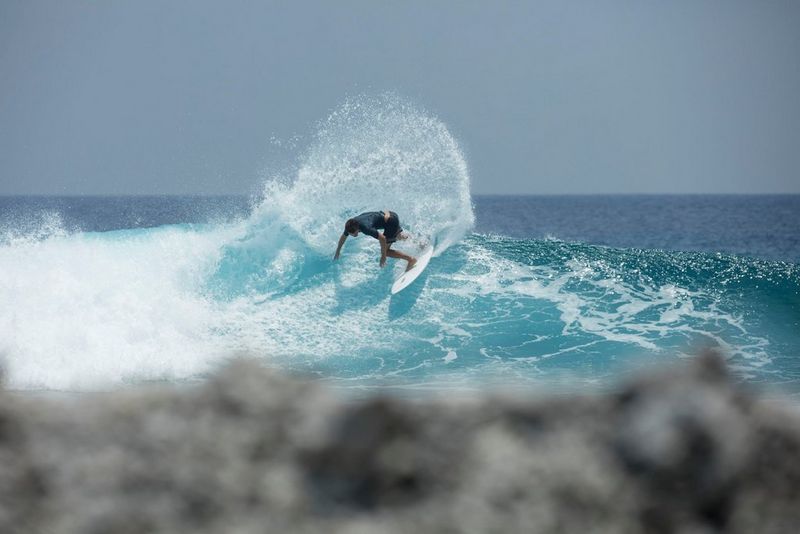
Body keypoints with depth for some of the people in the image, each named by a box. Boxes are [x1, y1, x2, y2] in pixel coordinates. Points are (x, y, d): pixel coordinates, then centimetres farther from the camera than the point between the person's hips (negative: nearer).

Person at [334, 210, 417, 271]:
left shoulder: (365, 228, -35)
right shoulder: (350, 225, -12)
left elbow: (382, 238, -31)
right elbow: (343, 237, 8)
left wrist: (383, 256, -24)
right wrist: (337, 252, 20)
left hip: (391, 221, -8)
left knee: (385, 251, -6)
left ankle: (411, 259, -5)